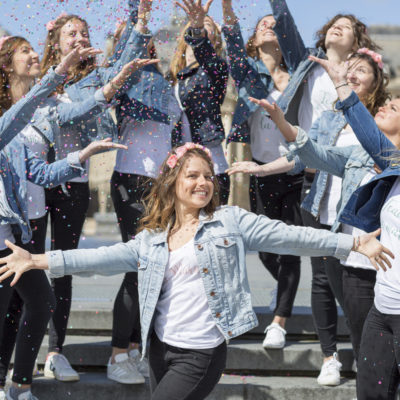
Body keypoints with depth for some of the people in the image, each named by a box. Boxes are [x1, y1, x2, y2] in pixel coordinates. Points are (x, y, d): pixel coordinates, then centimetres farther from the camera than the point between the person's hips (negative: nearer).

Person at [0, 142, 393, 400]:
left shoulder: (231, 220, 0)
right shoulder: (151, 238, 7)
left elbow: (287, 236, -3)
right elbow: (107, 258, 0)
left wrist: (354, 243, -8)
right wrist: (37, 261, -9)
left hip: (202, 353, -4)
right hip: (161, 346, 5)